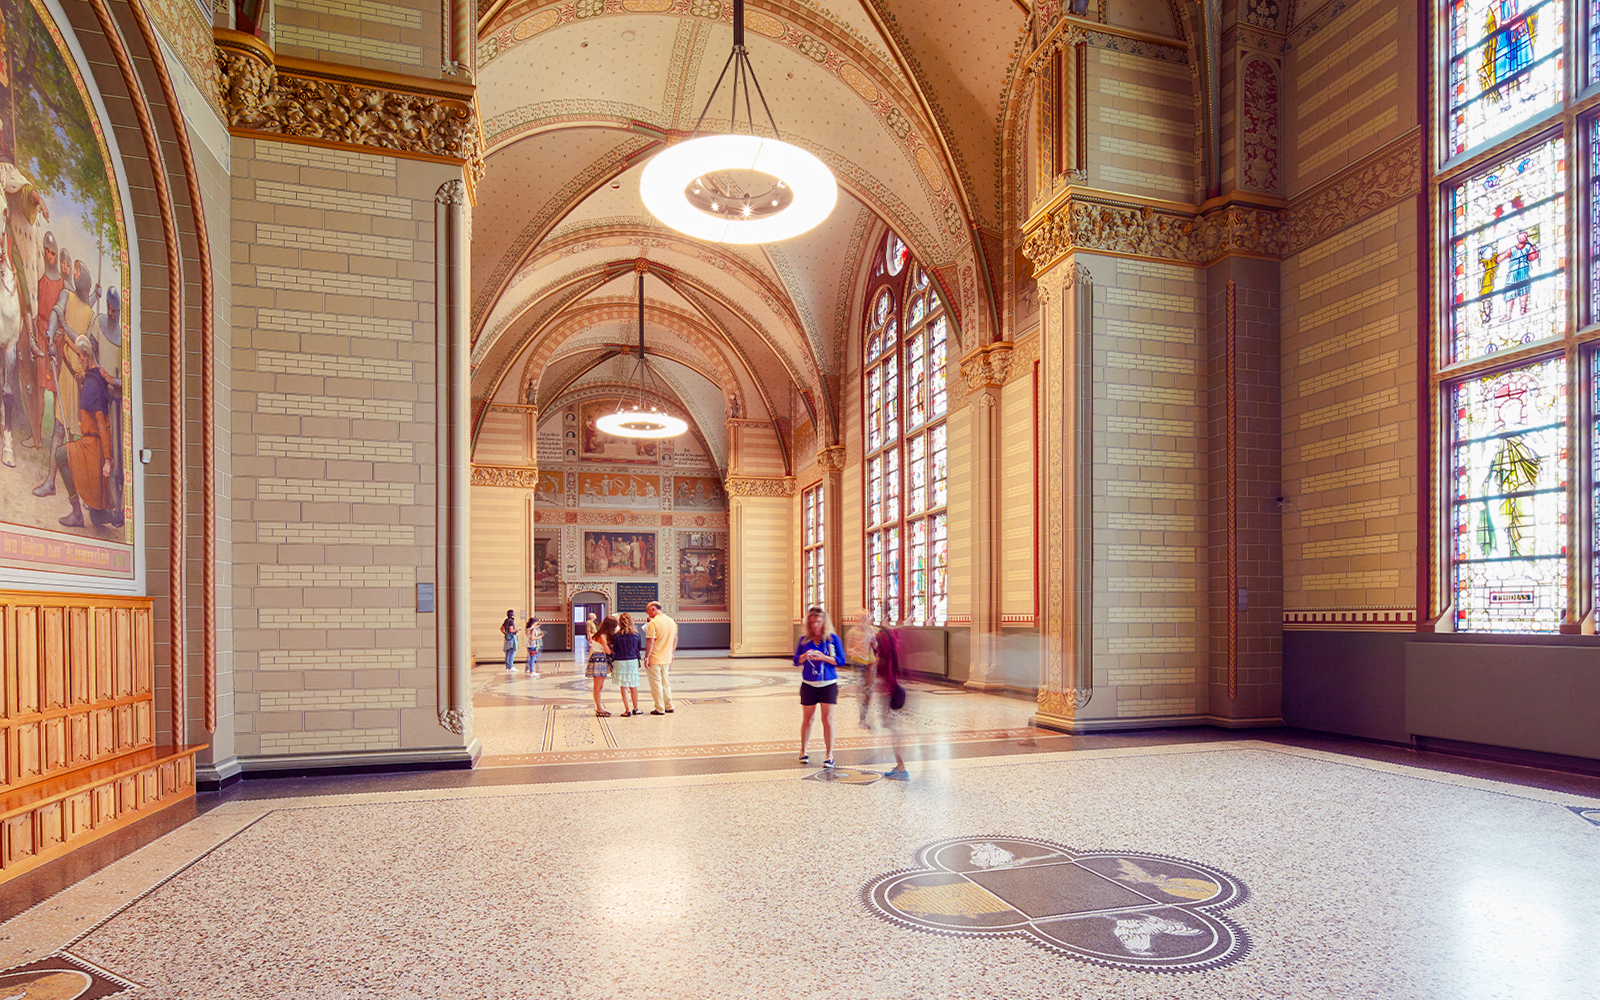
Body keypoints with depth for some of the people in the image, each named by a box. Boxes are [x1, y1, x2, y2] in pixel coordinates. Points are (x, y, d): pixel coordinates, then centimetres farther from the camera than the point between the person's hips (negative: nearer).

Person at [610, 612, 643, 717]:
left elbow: (614, 650, -4)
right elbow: (638, 648, 8)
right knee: (634, 687, 13)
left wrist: (612, 664, 5)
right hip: (633, 661, 3)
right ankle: (635, 709, 21)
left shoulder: (617, 635, -9)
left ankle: (627, 711, 5)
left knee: (624, 688, 4)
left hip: (620, 662, -2)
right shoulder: (636, 634, -2)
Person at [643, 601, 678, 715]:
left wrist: (646, 657, -14)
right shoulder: (671, 621, 8)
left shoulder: (653, 623, -14)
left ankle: (660, 709, 4)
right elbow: (675, 640, 14)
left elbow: (650, 642, -19)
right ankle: (669, 707, 20)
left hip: (655, 659, -7)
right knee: (666, 682, 17)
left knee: (656, 683, 2)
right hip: (667, 658, 7)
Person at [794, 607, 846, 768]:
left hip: (828, 685, -2)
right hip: (808, 685, 2)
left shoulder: (832, 638, -2)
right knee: (807, 719, 11)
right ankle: (803, 751, 27)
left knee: (827, 720, -3)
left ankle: (829, 755, 5)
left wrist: (823, 657, -17)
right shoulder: (804, 640, 4)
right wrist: (805, 656, -17)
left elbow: (841, 660, -4)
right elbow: (796, 661, 4)